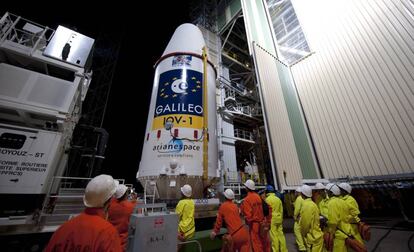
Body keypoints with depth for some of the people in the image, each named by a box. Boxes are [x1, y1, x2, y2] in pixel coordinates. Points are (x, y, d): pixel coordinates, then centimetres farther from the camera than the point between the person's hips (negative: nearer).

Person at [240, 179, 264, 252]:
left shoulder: (247, 199, -19)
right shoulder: (258, 196, 0)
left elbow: (248, 213, -19)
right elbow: (260, 209, 7)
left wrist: (248, 221, -3)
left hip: (254, 222, -7)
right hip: (260, 221, 7)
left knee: (255, 241, 7)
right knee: (260, 239, 20)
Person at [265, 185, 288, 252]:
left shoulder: (268, 199, -13)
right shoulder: (278, 199, 7)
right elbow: (281, 210, 13)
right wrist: (281, 218, 23)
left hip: (272, 219, -6)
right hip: (279, 219, 7)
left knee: (274, 236, 2)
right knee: (281, 234, 14)